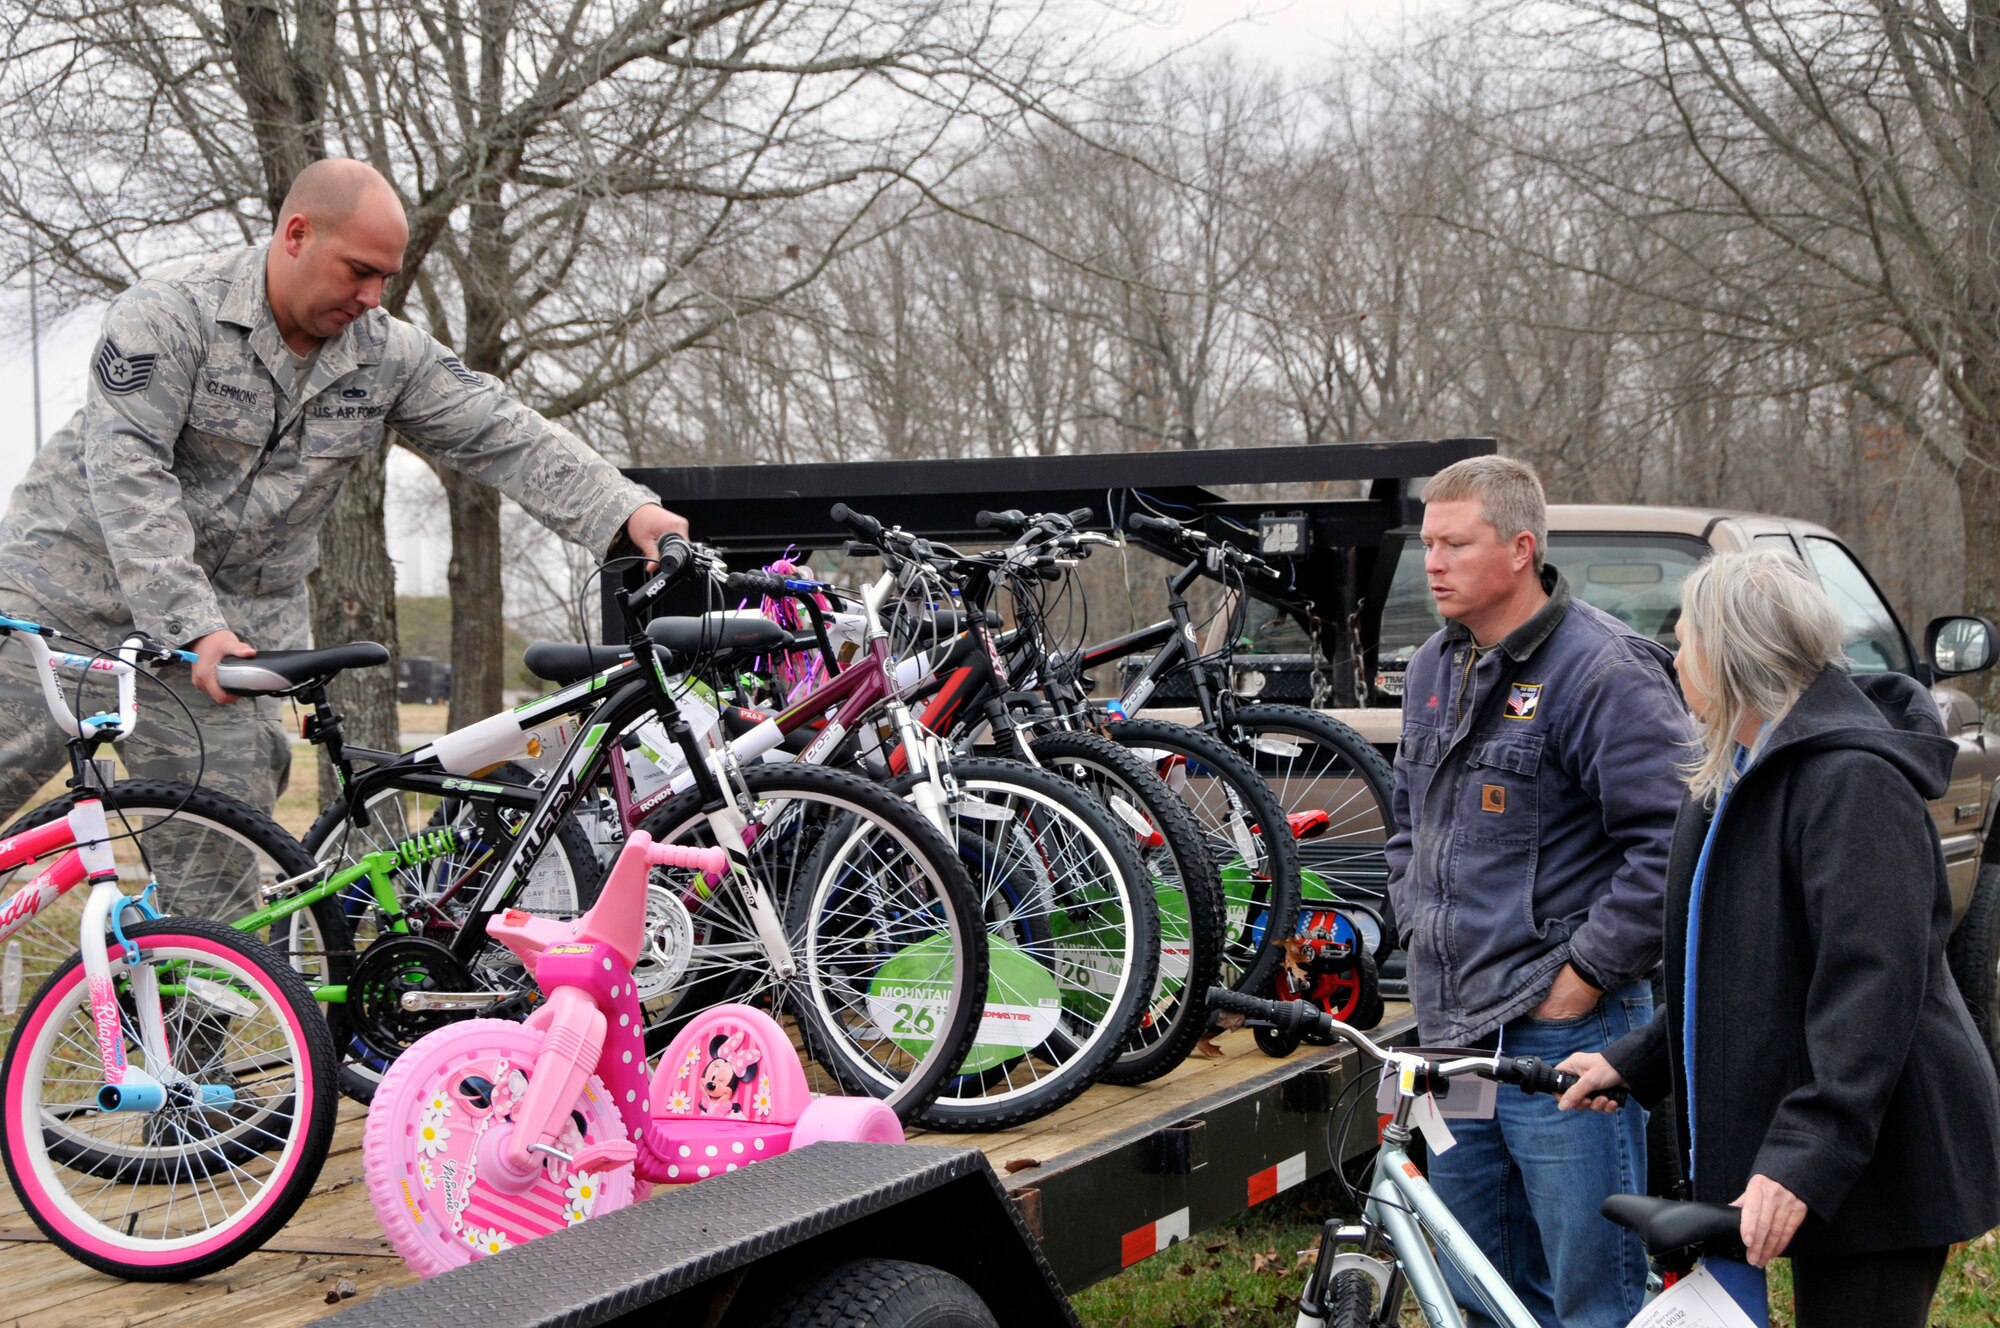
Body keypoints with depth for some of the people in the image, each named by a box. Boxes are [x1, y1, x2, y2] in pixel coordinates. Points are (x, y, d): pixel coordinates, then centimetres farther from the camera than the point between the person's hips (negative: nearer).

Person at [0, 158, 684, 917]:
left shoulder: (388, 357, 0)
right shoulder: (170, 314, -14)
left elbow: (506, 438, 0)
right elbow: (127, 471, -22)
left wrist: (627, 510, -15)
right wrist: (195, 625, -30)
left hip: (235, 625, 3)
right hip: (69, 589, -3)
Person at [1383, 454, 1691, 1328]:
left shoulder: (1604, 670, -13)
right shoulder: (1433, 670, 14)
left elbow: (1672, 841, -19)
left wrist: (1588, 973, -16)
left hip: (1561, 1034, -8)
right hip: (1452, 1030, 8)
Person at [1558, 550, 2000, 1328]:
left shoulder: (1853, 777, -17)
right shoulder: (1747, 775, 16)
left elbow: (1873, 986, -25)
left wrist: (1804, 1157, -31)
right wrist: (1635, 1062, 12)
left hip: (1873, 1164, -10)